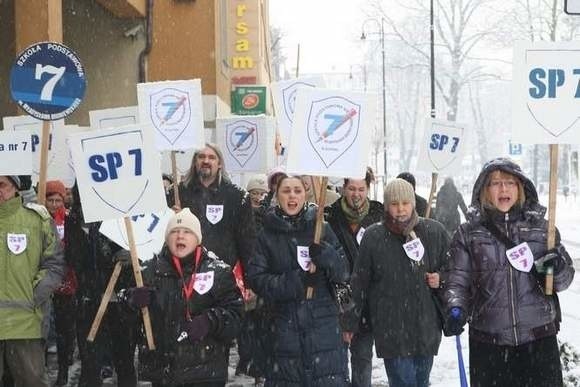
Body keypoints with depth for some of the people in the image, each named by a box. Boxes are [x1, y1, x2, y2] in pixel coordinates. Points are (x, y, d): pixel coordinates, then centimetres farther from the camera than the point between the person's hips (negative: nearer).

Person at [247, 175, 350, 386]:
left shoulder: (321, 229, 6)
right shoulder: (267, 234, 5)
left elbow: (343, 272, 2)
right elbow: (256, 278, -1)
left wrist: (326, 255, -20)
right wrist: (293, 282, -16)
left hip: (323, 325, 0)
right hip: (284, 326, 0)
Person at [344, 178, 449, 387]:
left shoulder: (434, 231, 1)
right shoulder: (373, 237, -4)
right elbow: (359, 284, 1)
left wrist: (440, 280, -6)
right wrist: (351, 323, 4)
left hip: (427, 326, 3)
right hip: (392, 329, -3)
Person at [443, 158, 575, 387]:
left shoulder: (541, 228, 8)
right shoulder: (469, 233, 4)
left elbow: (564, 280, 12)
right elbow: (457, 281, 3)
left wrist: (559, 269, -11)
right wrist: (455, 309, -17)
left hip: (539, 336, 1)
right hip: (488, 341, -1)